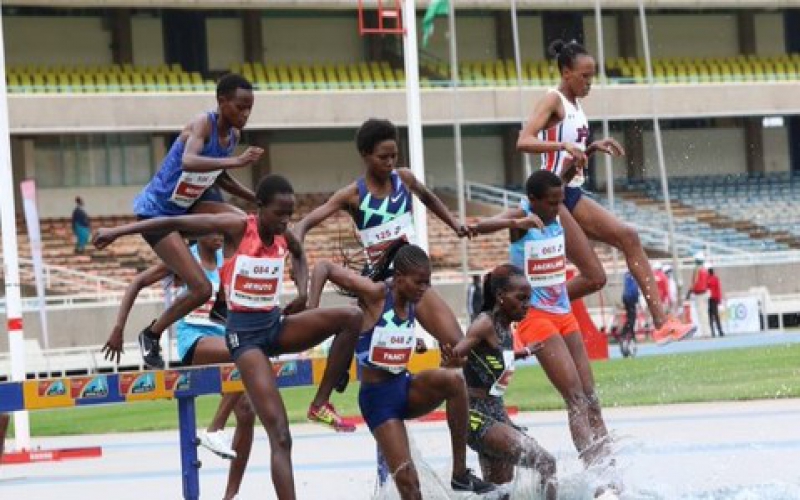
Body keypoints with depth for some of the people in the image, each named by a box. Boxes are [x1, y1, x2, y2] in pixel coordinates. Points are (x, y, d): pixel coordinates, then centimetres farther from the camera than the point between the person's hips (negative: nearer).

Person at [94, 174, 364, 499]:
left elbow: (299, 254, 28)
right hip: (245, 332, -6)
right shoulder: (236, 227, -13)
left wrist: (303, 291, 9)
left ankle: (321, 405, -3)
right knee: (280, 437, -16)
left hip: (276, 324, 6)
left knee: (352, 317, -14)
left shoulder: (283, 235, 3)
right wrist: (119, 231, -14)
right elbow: (173, 223, -13)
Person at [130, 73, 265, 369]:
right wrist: (236, 161, -52)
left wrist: (257, 200, 10)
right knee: (201, 289, -13)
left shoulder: (234, 134, 2)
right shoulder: (203, 124, -22)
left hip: (187, 205, 7)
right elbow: (189, 161, -43)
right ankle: (151, 336, 11)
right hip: (157, 210, -7)